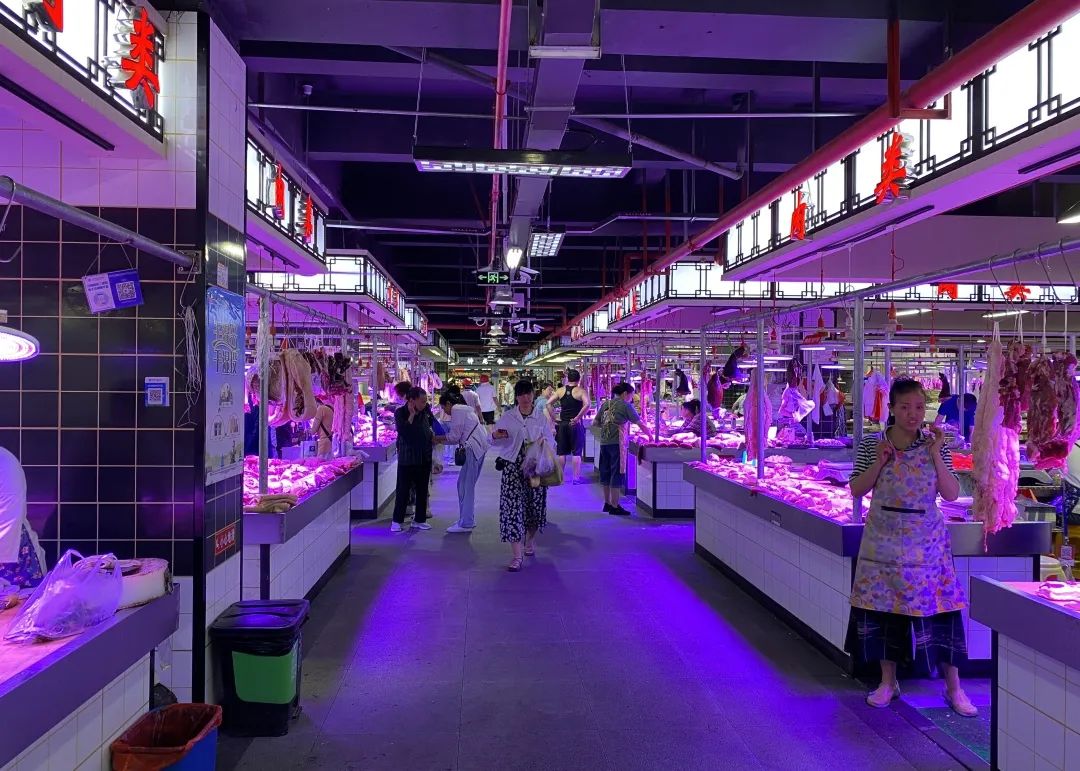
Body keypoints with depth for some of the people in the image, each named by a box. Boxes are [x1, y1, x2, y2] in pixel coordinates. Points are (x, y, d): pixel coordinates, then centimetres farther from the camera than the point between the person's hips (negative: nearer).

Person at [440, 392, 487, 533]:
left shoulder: (456, 409, -6)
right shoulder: (464, 409, 24)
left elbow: (454, 436, -9)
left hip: (473, 448, -10)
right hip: (479, 447, 10)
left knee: (466, 485, -6)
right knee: (466, 484, 14)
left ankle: (465, 523, -4)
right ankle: (469, 519, 19)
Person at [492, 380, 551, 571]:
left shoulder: (541, 418, 6)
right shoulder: (507, 416, 4)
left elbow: (550, 441, 10)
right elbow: (494, 440, 8)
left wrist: (544, 441, -13)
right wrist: (496, 436, -15)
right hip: (513, 467, -1)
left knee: (534, 505, 10)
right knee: (512, 506, -10)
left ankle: (530, 541, 40)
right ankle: (517, 556, -8)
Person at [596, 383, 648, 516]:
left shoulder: (605, 404, 12)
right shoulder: (625, 405, -5)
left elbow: (597, 422, 15)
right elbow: (639, 423, -1)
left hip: (604, 442, 7)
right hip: (617, 443, -6)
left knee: (606, 473, 14)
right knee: (617, 474, -1)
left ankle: (607, 503, 23)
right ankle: (615, 506, 1)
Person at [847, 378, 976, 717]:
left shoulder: (935, 445, -1)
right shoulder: (872, 445, -2)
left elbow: (952, 494, -5)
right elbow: (856, 490, -2)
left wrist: (936, 455, -14)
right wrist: (879, 462, -15)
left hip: (926, 542, 0)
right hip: (883, 540, 0)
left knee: (938, 608, 1)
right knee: (883, 608, 7)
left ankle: (954, 688, 18)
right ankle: (888, 682, 24)